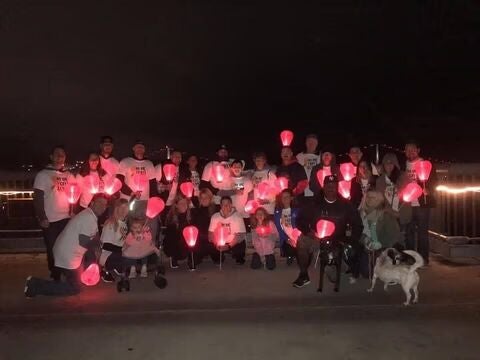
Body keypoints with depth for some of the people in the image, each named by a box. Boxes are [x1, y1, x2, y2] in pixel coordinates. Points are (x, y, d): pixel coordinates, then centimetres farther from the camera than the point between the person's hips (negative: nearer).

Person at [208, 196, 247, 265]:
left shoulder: (237, 217, -11)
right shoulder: (215, 217, -2)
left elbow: (240, 235, -14)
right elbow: (211, 233, -2)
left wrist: (229, 246, -25)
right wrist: (216, 244, -19)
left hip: (235, 243, -2)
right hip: (220, 244, 2)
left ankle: (239, 259, 8)